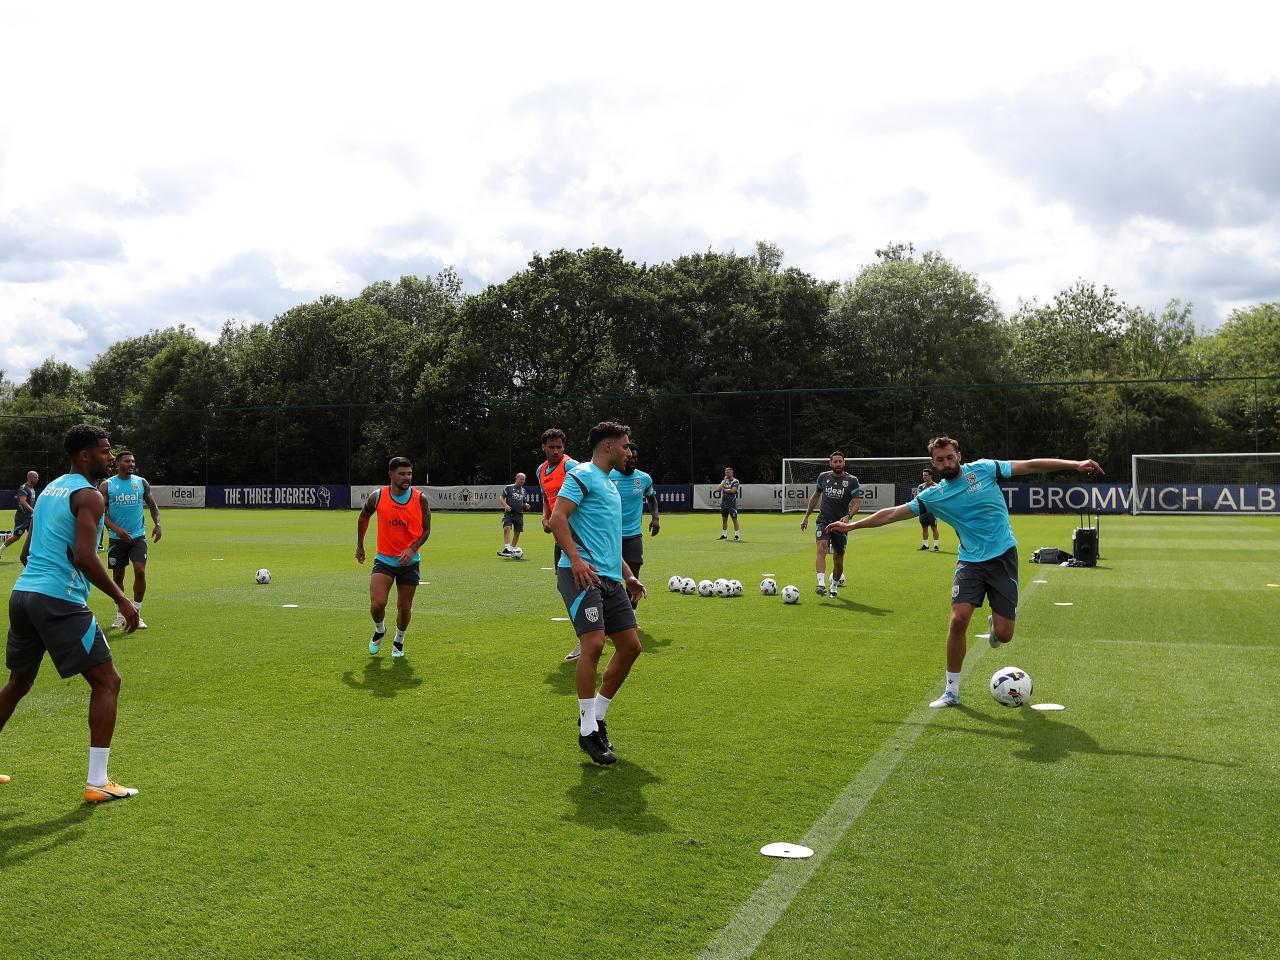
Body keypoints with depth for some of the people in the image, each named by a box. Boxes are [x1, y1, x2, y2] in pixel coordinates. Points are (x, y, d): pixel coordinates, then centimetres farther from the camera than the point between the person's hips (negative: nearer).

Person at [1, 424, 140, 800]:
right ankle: (97, 782, -4)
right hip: (59, 601, -9)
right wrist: (122, 600, -15)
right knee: (107, 682, -2)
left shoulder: (50, 488, 18)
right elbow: (84, 557, -21)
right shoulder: (89, 495, -10)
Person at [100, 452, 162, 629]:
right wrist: (116, 529, -20)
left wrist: (157, 524, -4)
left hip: (138, 536, 1)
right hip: (117, 538, 0)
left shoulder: (141, 483, 4)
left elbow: (152, 505, 13)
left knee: (140, 572, -12)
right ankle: (120, 614, 20)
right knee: (118, 576, 6)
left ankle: (137, 613, -1)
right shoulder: (107, 485, -2)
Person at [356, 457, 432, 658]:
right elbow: (363, 517, 12)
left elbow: (426, 529, -2)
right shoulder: (377, 496, -8)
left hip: (410, 561, 1)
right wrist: (360, 546, 17)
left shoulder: (420, 498, -9)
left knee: (404, 607, 8)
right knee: (377, 604, -14)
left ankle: (399, 640, 37)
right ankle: (379, 630, 20)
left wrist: (412, 549, -19)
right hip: (384, 559, 0)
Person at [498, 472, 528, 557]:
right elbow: (501, 497, -3)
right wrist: (505, 505, -20)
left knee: (517, 533, 4)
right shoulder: (508, 487, 3)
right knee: (506, 528, -23)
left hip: (519, 514, 5)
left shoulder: (523, 490, 17)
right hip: (509, 513, -5)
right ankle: (507, 548, -27)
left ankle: (512, 549, 17)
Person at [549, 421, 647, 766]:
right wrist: (575, 559, -25)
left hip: (609, 578, 9)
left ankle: (596, 717, 20)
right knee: (594, 643, -18)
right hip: (581, 574, -9)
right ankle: (588, 731, -6)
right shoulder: (583, 475, -3)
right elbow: (557, 519, -15)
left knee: (630, 646, 6)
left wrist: (628, 575, 26)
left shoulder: (610, 485, 25)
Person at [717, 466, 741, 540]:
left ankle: (737, 535, -2)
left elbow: (733, 490, -17)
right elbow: (718, 488, 0)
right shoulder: (724, 481, 15)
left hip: (732, 503, -5)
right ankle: (724, 535, 15)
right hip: (723, 503, 6)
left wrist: (724, 489, -4)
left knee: (734, 519, -5)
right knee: (724, 519, 8)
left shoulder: (735, 481, -2)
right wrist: (724, 481, -4)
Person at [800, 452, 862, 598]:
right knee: (821, 548, -25)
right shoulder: (823, 477, 6)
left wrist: (848, 516, -27)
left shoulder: (852, 480, -2)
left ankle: (834, 586, 32)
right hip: (824, 521, 0)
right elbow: (815, 496, 20)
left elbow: (857, 503, -7)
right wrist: (806, 516, 21)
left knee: (838, 558, 7)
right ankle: (821, 584, -35)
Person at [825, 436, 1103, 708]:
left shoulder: (983, 469, -2)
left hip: (1003, 556, -1)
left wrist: (1074, 464, -6)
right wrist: (852, 525, 8)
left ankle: (994, 624, 36)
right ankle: (952, 690, 0)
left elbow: (1031, 465, 0)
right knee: (958, 620, -17)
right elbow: (893, 513, 7)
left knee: (1003, 635, -6)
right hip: (970, 561, 1)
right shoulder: (933, 496, 2)